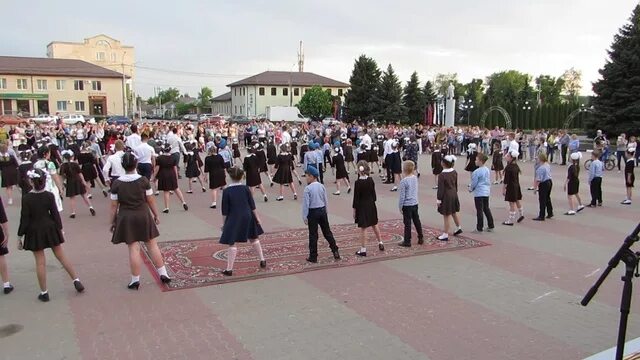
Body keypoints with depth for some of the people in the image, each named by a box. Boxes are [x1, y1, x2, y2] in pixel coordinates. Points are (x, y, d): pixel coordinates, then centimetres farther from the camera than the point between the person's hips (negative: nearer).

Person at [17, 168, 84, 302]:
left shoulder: (26, 198, -15)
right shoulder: (49, 196, -8)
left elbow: (24, 219, -11)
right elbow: (55, 214, -3)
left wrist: (20, 236, -2)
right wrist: (60, 229, 8)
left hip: (34, 232, -2)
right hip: (50, 229, 2)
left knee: (40, 262, 6)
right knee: (61, 256, 14)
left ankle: (44, 293, 14)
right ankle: (76, 280, 15)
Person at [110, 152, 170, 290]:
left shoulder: (117, 183, -6)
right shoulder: (143, 180, -7)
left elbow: (114, 205, -2)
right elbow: (151, 200, -2)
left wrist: (113, 221, 8)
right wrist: (156, 215, 10)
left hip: (126, 218, 0)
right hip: (143, 216, 0)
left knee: (133, 248, 3)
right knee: (152, 245, 10)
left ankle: (135, 280, 9)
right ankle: (163, 274, 15)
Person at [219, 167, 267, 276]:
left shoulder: (226, 191, -11)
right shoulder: (245, 188, -5)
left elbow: (225, 210, -8)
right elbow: (252, 205, -2)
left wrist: (223, 223, 1)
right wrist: (257, 217, 8)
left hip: (234, 219, -3)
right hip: (248, 217, 3)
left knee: (232, 243, 2)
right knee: (253, 238, 20)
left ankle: (229, 269, 3)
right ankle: (262, 261, 28)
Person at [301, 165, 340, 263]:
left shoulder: (308, 189, -14)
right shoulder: (322, 186, 3)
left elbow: (306, 204, -14)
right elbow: (326, 201, 9)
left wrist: (304, 217, -7)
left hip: (313, 212, -5)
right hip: (322, 210, 5)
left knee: (313, 234, 3)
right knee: (327, 232, 15)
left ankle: (313, 257, 10)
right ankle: (335, 251, 17)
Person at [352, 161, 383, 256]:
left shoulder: (358, 183, -18)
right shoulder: (371, 180, -3)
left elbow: (356, 198, -14)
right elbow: (374, 194, 5)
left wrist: (354, 210, -6)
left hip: (362, 206, -5)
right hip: (371, 205, 5)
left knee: (363, 228, 1)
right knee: (374, 224, 22)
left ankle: (363, 249, 7)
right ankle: (380, 243, 33)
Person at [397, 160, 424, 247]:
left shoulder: (403, 181, -19)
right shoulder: (415, 178, 1)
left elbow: (402, 196, -14)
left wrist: (400, 207, -6)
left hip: (407, 205, -6)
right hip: (415, 203, 7)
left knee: (407, 223, 2)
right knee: (417, 221, 16)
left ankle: (407, 241, 10)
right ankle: (421, 238, 25)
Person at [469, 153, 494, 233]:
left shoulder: (476, 172, -19)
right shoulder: (488, 170, 6)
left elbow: (474, 183, -12)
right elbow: (489, 181, 15)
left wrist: (470, 189, 6)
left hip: (479, 193, -8)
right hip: (487, 192, 8)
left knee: (479, 210, -1)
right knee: (486, 209, 16)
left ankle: (479, 228, 5)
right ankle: (490, 226, 20)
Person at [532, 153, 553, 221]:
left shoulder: (541, 168, -24)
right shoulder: (548, 165, 4)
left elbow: (538, 180, -23)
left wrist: (535, 187, -16)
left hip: (544, 184, -9)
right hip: (549, 182, 9)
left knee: (542, 200, 0)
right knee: (547, 198, 22)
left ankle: (541, 216, 8)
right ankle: (550, 213, 33)